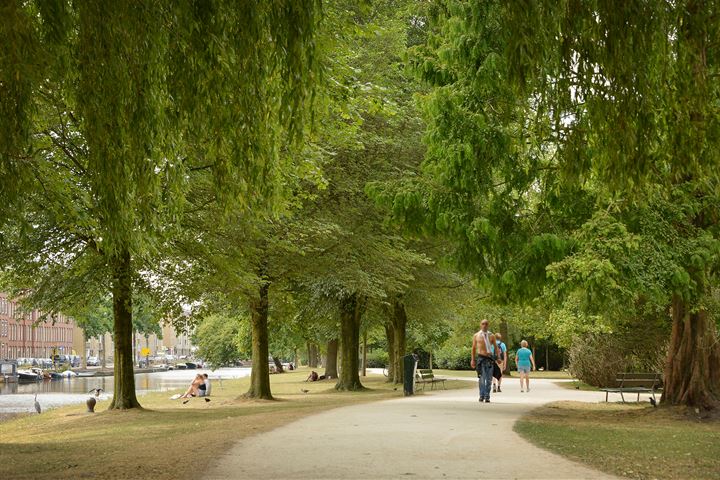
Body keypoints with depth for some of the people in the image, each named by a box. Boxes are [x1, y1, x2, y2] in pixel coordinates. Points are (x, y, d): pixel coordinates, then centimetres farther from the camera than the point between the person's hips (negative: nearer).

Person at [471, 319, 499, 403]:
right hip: (481, 358, -2)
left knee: (489, 379, 1)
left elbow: (496, 347, 12)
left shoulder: (491, 336, 9)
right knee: (481, 378, -10)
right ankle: (481, 396, -5)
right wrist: (473, 360, 10)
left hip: (490, 358, 2)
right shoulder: (476, 336, 7)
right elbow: (474, 348, 12)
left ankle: (487, 397, 6)